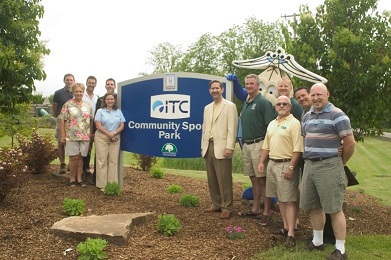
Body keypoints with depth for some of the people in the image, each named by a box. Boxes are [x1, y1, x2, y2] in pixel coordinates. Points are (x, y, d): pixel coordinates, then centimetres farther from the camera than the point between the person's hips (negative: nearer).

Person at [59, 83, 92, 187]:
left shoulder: (87, 106, 10)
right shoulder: (68, 105, 0)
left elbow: (91, 121, 12)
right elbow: (62, 120, -3)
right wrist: (63, 135, -7)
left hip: (85, 136, 3)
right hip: (71, 136, -3)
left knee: (80, 157, 8)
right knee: (74, 157, -3)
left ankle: (79, 178, 15)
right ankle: (72, 179, 10)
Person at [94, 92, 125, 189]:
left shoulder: (119, 112, 13)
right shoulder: (100, 111, 4)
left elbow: (122, 125, 6)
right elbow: (98, 125, -5)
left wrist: (114, 133, -11)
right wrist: (109, 134, -13)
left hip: (115, 138, 3)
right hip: (102, 138, -3)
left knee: (113, 161, 3)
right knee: (102, 160, -3)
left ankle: (113, 183, 8)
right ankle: (102, 184, 1)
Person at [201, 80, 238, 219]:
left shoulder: (230, 106, -2)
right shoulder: (207, 108, 18)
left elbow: (232, 128, -9)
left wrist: (229, 147, -16)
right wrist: (203, 146, 14)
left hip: (221, 147, -6)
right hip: (209, 146, 7)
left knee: (224, 180, -3)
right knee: (212, 179, 11)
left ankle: (226, 207, 6)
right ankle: (216, 204, 22)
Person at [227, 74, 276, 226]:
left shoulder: (263, 102, -8)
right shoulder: (245, 104, 15)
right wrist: (244, 143, 14)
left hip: (258, 144, -7)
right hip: (246, 145, 8)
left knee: (262, 179, -4)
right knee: (253, 179, 13)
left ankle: (267, 212, 3)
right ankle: (255, 209, 22)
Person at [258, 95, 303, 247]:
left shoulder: (294, 123, -11)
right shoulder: (272, 124, 14)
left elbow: (298, 149, -17)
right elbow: (266, 146, 19)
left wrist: (291, 167, -21)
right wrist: (261, 162, 11)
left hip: (286, 164, -8)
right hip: (272, 163, 8)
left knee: (289, 200, -5)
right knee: (280, 198, 13)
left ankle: (291, 234, -2)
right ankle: (286, 227, 23)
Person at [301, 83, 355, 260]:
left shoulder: (337, 115, -9)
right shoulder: (307, 116, 13)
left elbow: (350, 143, -10)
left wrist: (340, 163, 1)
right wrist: (308, 157, 16)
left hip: (328, 165, -7)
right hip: (309, 164, 7)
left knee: (334, 208, -2)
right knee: (313, 206, 14)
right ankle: (317, 241, 30)